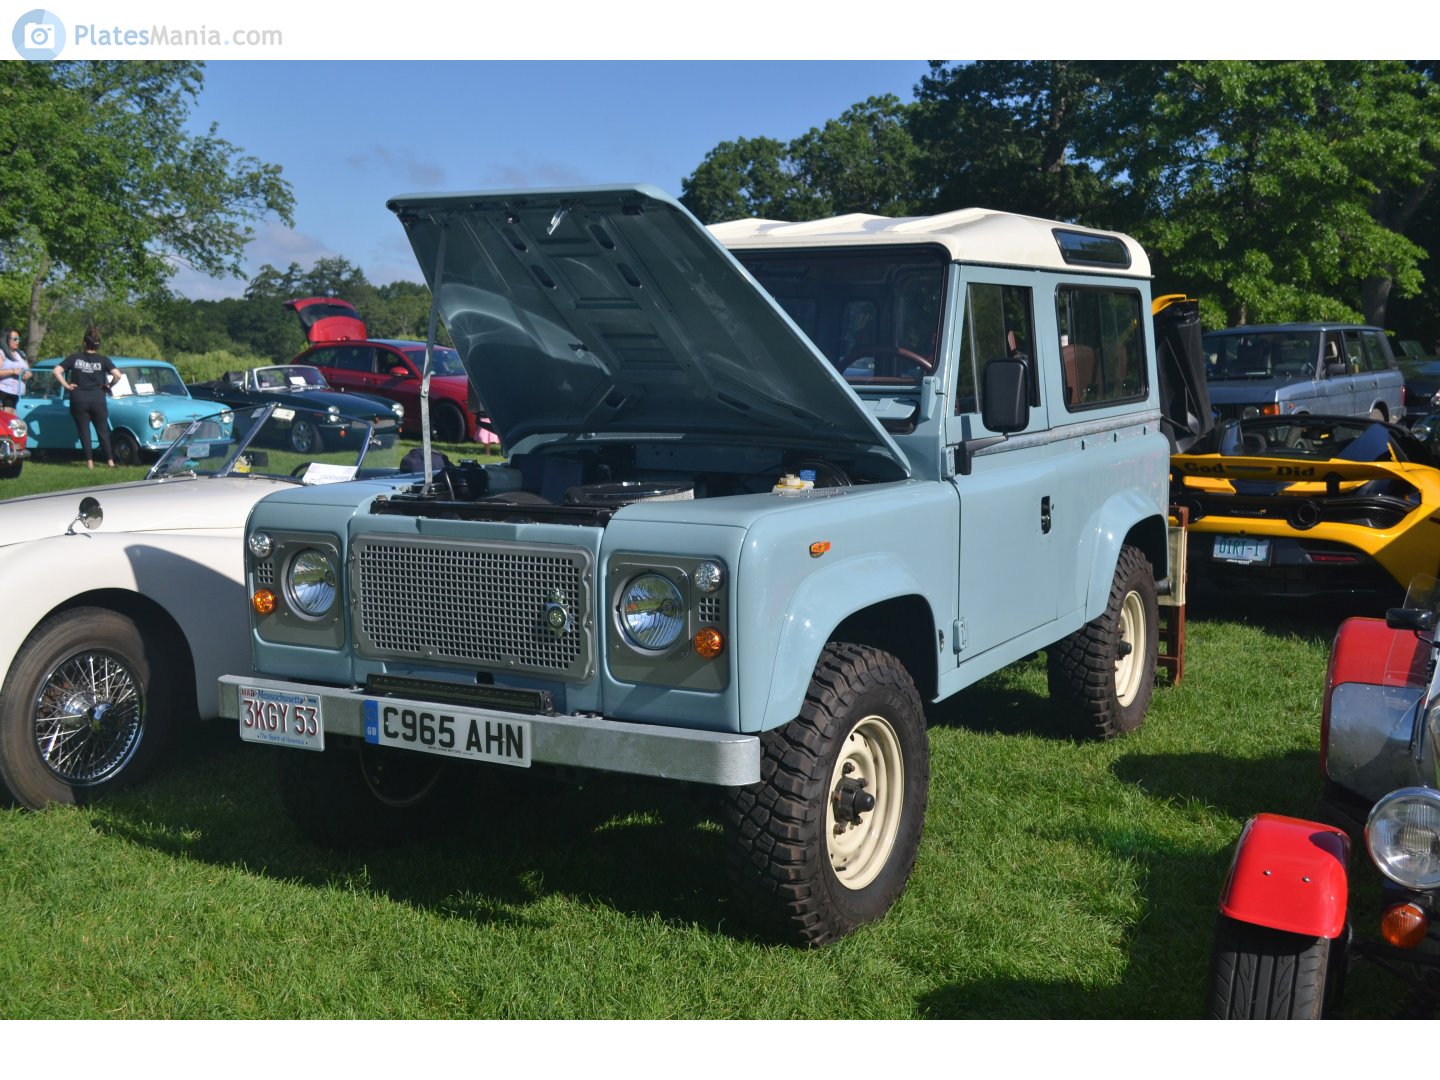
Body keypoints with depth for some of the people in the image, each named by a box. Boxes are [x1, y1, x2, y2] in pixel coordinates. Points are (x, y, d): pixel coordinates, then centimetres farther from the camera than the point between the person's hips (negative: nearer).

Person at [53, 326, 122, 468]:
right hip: (98, 399, 0)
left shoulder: (74, 358, 1)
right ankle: (110, 461, 6)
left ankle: (89, 462, 3)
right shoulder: (103, 360, -1)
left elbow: (57, 370, -5)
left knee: (83, 431, 7)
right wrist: (108, 386, 2)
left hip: (78, 400, 0)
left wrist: (66, 385, 2)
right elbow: (117, 375, -13)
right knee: (103, 431, 9)